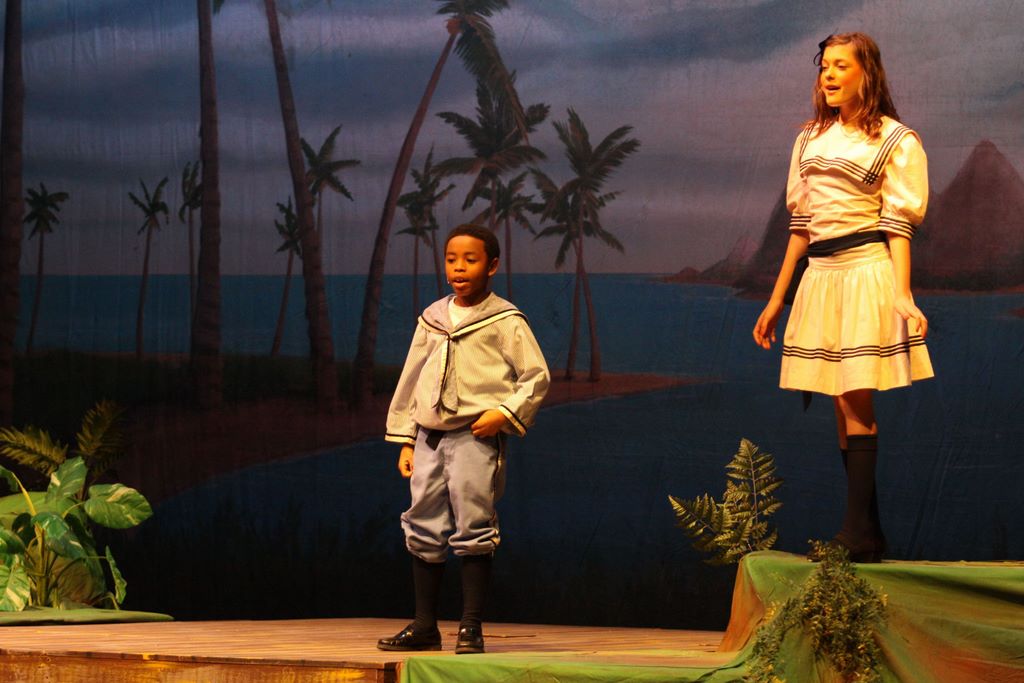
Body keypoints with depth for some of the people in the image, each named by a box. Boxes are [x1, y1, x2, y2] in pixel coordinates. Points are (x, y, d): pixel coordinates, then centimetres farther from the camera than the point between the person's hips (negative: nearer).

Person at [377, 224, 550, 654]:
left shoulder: (505, 321, -2)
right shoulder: (432, 319, 14)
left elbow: (537, 376, -2)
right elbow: (411, 380, 17)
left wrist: (505, 413, -15)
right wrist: (406, 441, 13)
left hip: (475, 437, -6)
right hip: (430, 436, 6)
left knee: (473, 529, -8)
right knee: (424, 531, 7)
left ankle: (470, 627, -2)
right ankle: (425, 626, 15)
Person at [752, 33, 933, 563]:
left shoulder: (896, 141, 0)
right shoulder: (810, 140, 17)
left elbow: (897, 224, -6)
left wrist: (903, 296, -16)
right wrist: (776, 299, 17)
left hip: (867, 271, -6)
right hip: (820, 275, 6)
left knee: (855, 400, -13)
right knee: (843, 405, 4)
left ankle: (858, 532, -14)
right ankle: (868, 533, 6)